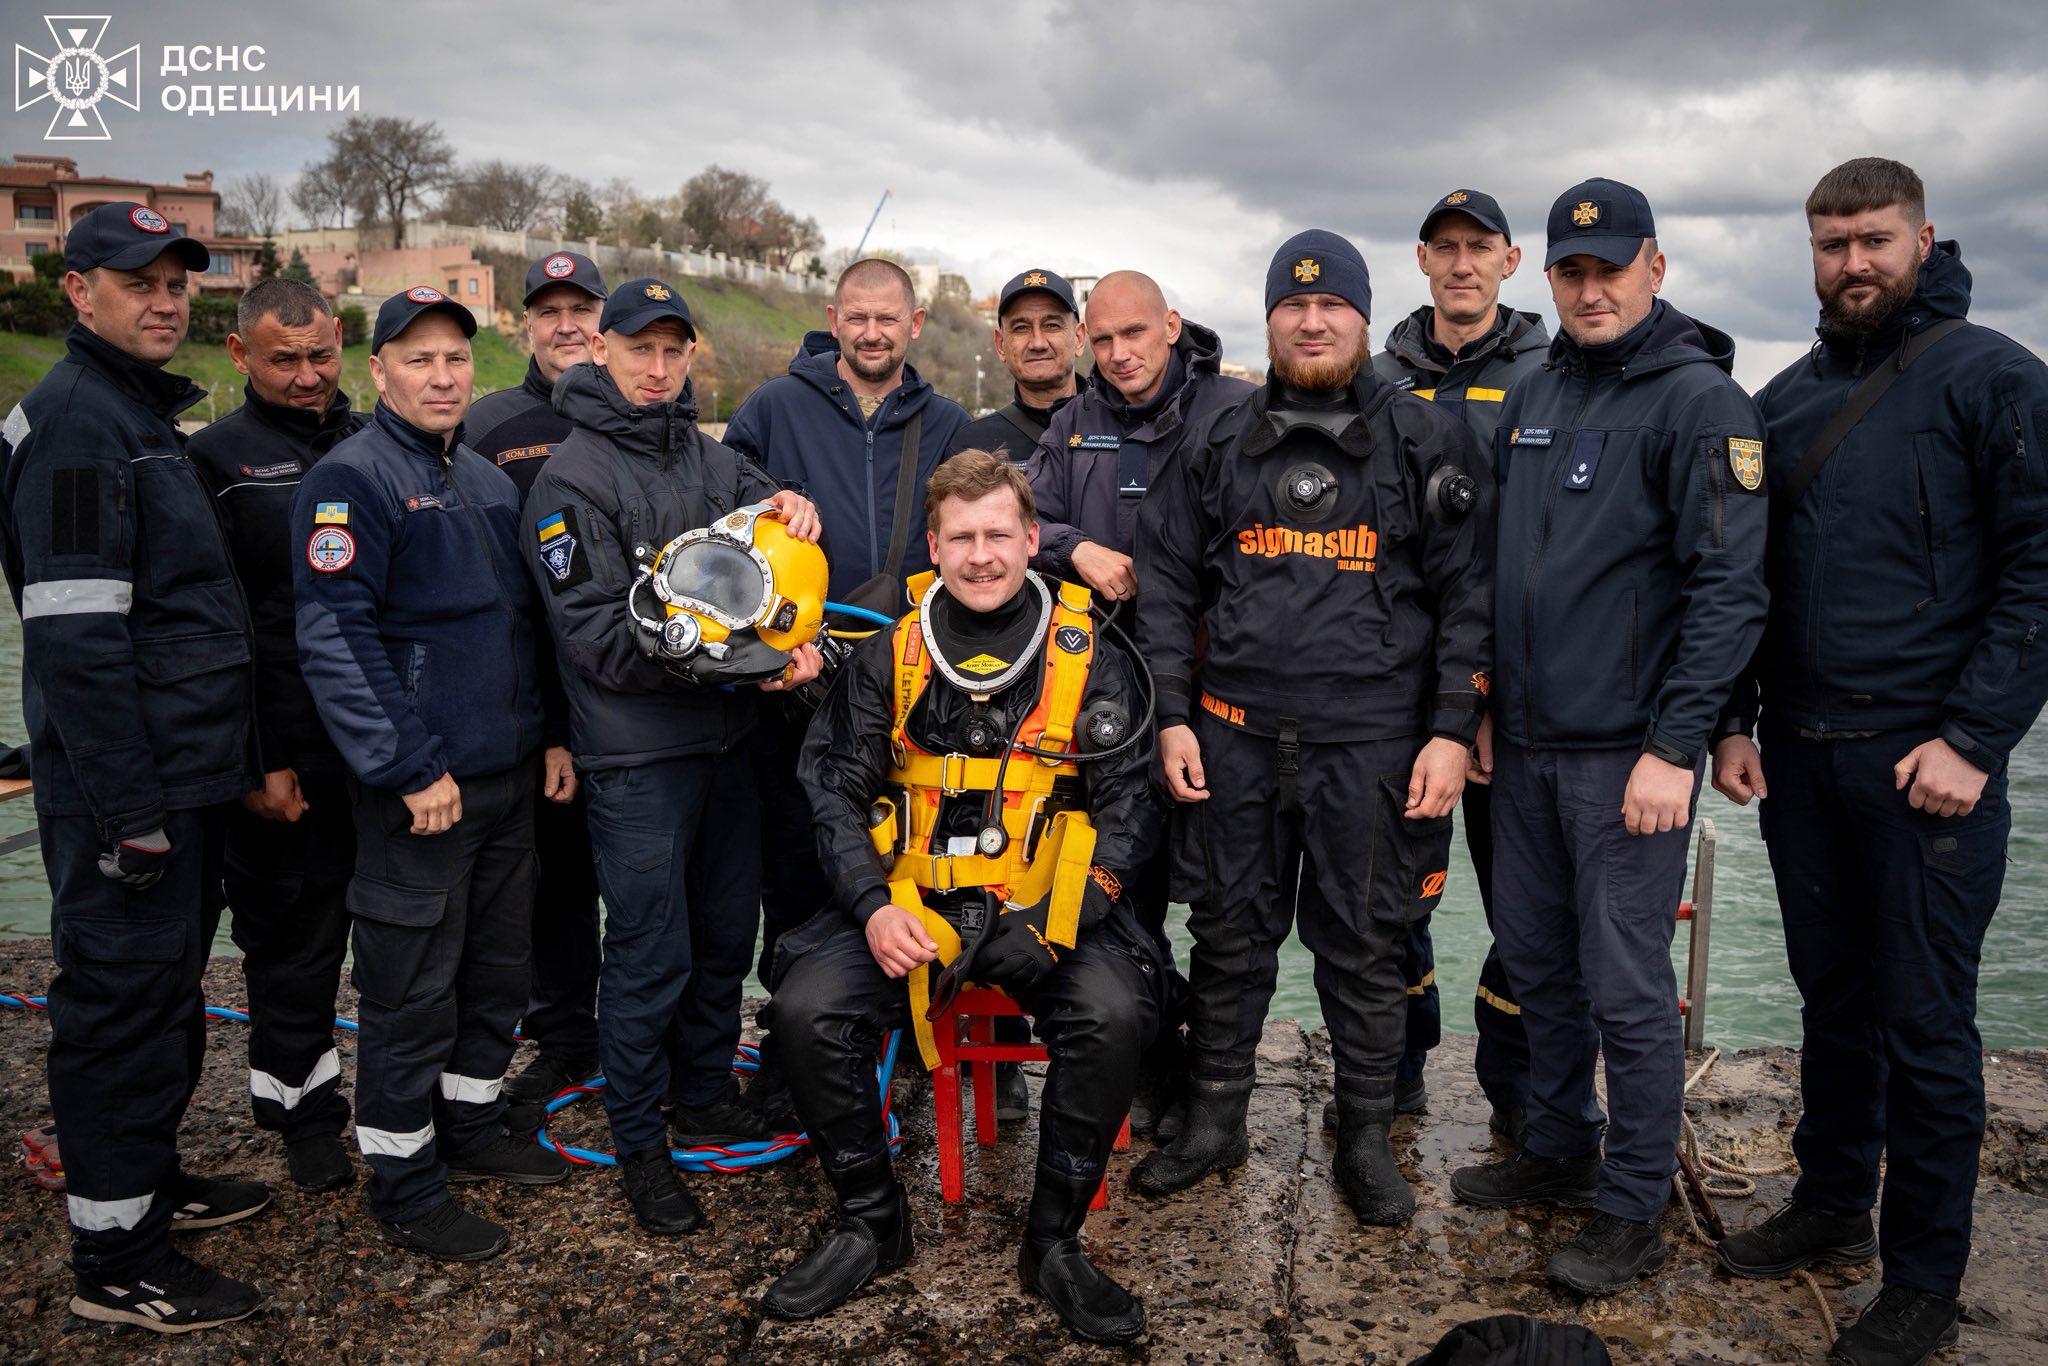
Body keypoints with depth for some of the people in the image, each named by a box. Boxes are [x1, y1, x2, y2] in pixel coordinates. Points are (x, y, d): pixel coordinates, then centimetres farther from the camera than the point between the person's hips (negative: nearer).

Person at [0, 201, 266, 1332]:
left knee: (164, 989, 19)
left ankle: (151, 1181, 36)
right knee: (122, 999, 0)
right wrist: (131, 807, -22)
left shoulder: (146, 413, 17)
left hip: (180, 774, 10)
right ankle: (116, 1260, 13)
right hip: (127, 784, -10)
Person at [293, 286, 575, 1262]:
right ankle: (405, 1187, 16)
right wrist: (411, 769, -20)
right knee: (412, 987, 2)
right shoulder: (351, 480, -11)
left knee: (498, 962, 17)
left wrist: (553, 732, 13)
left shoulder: (488, 481, 14)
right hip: (419, 788, -8)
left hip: (509, 776, 8)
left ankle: (472, 1126, 35)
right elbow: (335, 639, -19)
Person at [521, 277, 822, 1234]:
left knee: (727, 930, 16)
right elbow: (596, 634, -15)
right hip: (638, 755, -7)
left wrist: (792, 508, -16)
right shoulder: (572, 477, -9)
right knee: (650, 952, 0)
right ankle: (638, 1139, 17)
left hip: (724, 739, 7)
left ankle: (706, 1093, 36)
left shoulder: (709, 456, 13)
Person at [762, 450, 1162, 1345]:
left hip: (1047, 905, -1)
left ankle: (1054, 1242, -4)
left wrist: (1055, 921, -14)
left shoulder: (1090, 661, 1)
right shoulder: (888, 659, 5)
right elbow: (835, 790, 4)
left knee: (1115, 1013, -28)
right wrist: (873, 905, -12)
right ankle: (871, 1225, 4)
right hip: (910, 902, 2)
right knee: (806, 1008, -21)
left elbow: (1128, 803, -1)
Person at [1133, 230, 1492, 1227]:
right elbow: (1167, 584, 11)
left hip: (1372, 743, -2)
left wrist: (1452, 730, -7)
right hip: (1235, 735, 3)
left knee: (1363, 946, 8)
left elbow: (1468, 595, 0)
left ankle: (1366, 1136, 26)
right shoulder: (1220, 447, 10)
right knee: (1228, 933, 11)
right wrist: (1170, 715, 3)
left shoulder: (1425, 442, 3)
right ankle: (1214, 1123, 28)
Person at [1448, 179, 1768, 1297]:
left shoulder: (1700, 400, -9)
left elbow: (1729, 587, -15)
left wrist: (1674, 748, -19)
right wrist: (1484, 706, 14)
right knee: (1535, 960, 16)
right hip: (1525, 743, 7)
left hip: (1628, 753, -7)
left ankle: (1633, 1208, 18)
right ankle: (1557, 1149, 34)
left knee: (1626, 986, 1)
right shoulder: (1532, 397, 13)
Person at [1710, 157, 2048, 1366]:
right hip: (1797, 756, 5)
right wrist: (1735, 721, 8)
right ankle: (1832, 1206, 33)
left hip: (1926, 764, -5)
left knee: (1925, 1020, 3)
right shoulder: (1786, 401, 12)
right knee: (1833, 997, 16)